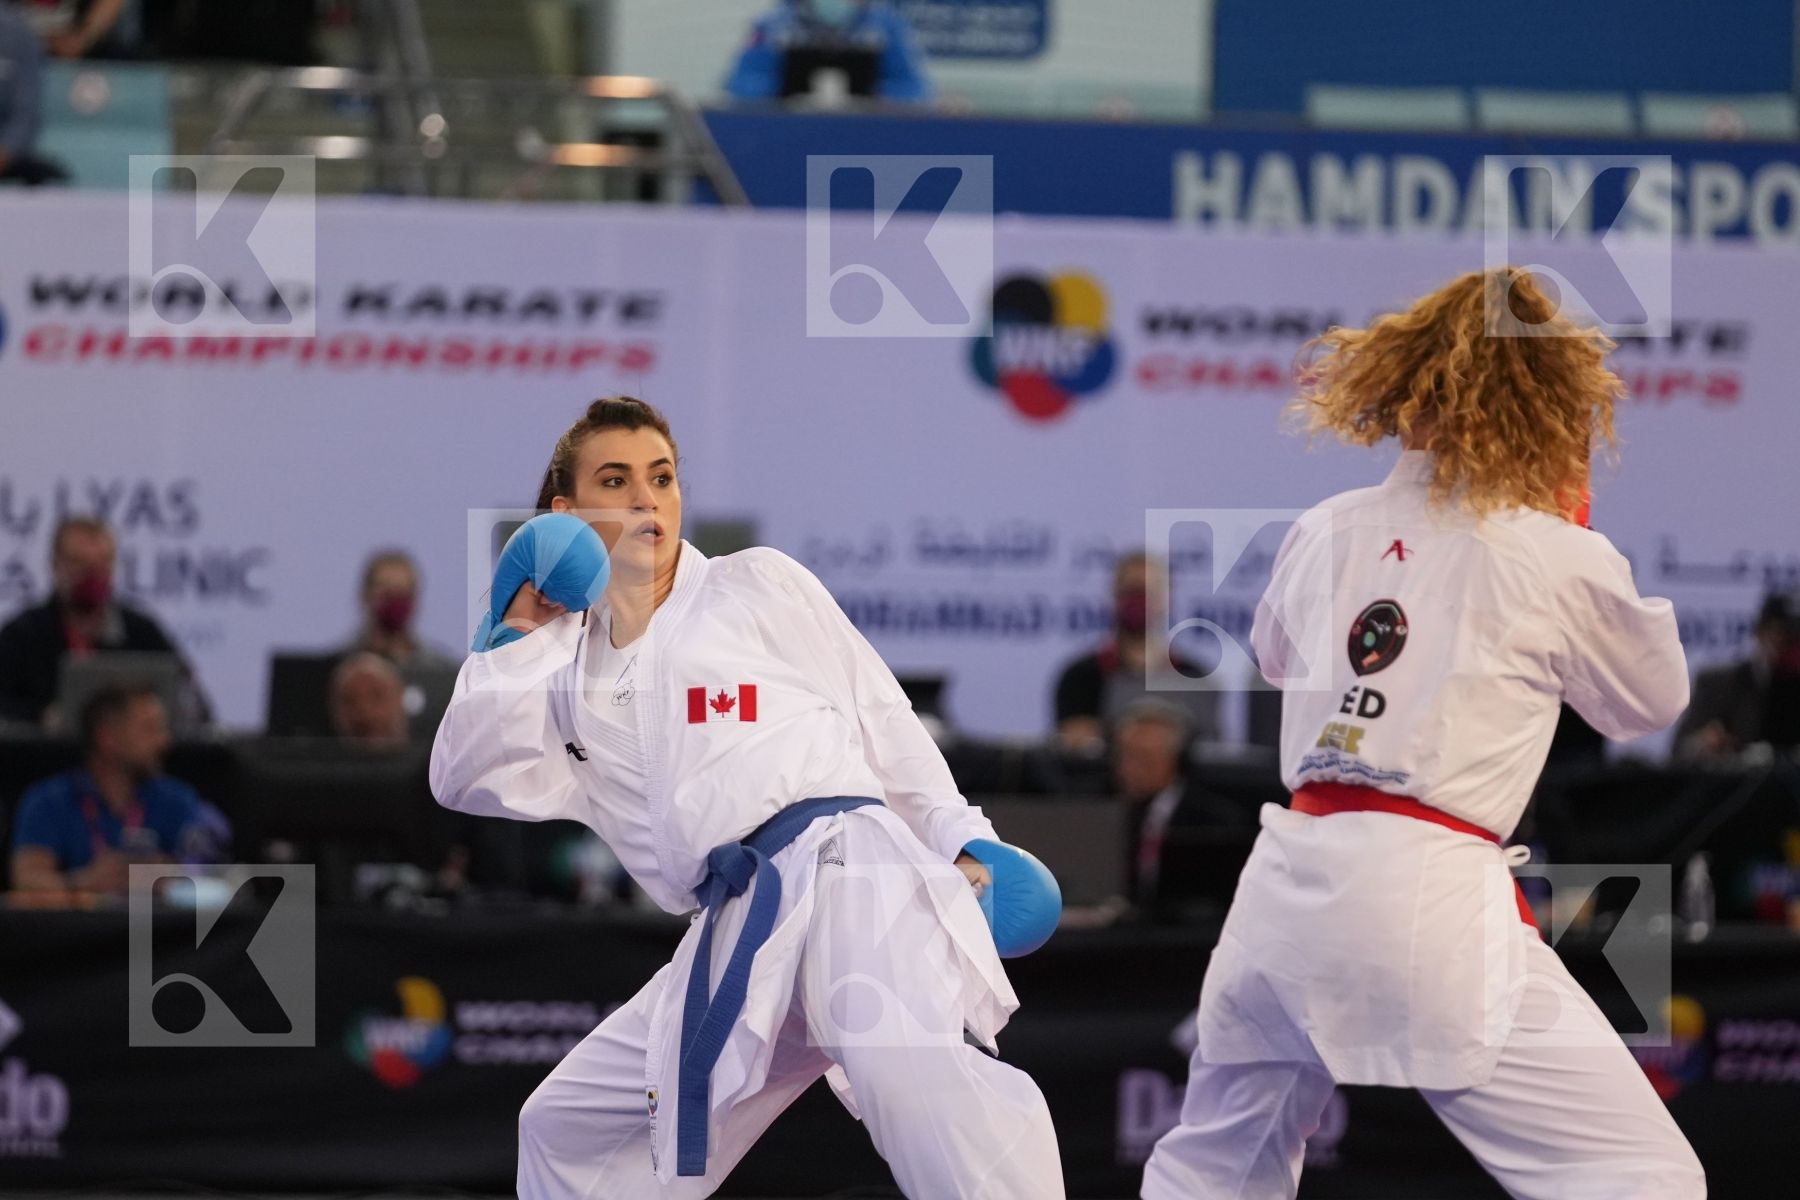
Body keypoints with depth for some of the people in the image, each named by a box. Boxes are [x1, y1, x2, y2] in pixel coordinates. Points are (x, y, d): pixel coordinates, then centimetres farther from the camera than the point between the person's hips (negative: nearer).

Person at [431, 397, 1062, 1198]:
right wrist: (515, 636, 13)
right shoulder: (575, 676, 23)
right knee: (569, 1127, 15)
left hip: (840, 866, -6)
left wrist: (963, 842, -1)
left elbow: (882, 714, 9)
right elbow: (468, 779, 14)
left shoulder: (757, 585, 11)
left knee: (911, 1072, -36)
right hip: (737, 936, 6)